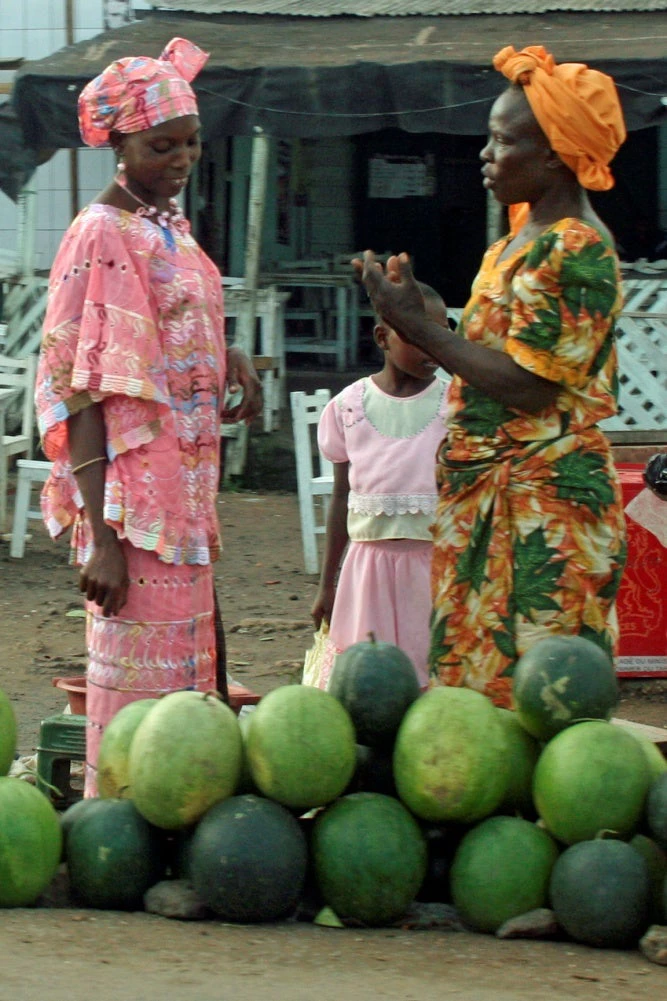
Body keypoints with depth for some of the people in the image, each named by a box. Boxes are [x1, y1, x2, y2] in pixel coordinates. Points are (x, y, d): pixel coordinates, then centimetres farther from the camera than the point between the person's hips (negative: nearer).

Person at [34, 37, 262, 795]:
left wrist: (229, 359, 3)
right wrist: (101, 535, -23)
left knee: (185, 661, 14)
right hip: (134, 496, -9)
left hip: (185, 486, 9)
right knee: (139, 676, -7)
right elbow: (75, 391, -17)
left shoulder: (168, 224, 12)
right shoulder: (102, 236, -13)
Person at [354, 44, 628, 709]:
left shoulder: (579, 249, -14)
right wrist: (411, 313, 8)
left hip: (545, 502, -10)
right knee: (475, 682, 9)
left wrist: (418, 328, -14)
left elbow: (525, 384, -19)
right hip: (487, 496, 10)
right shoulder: (513, 244, 16)